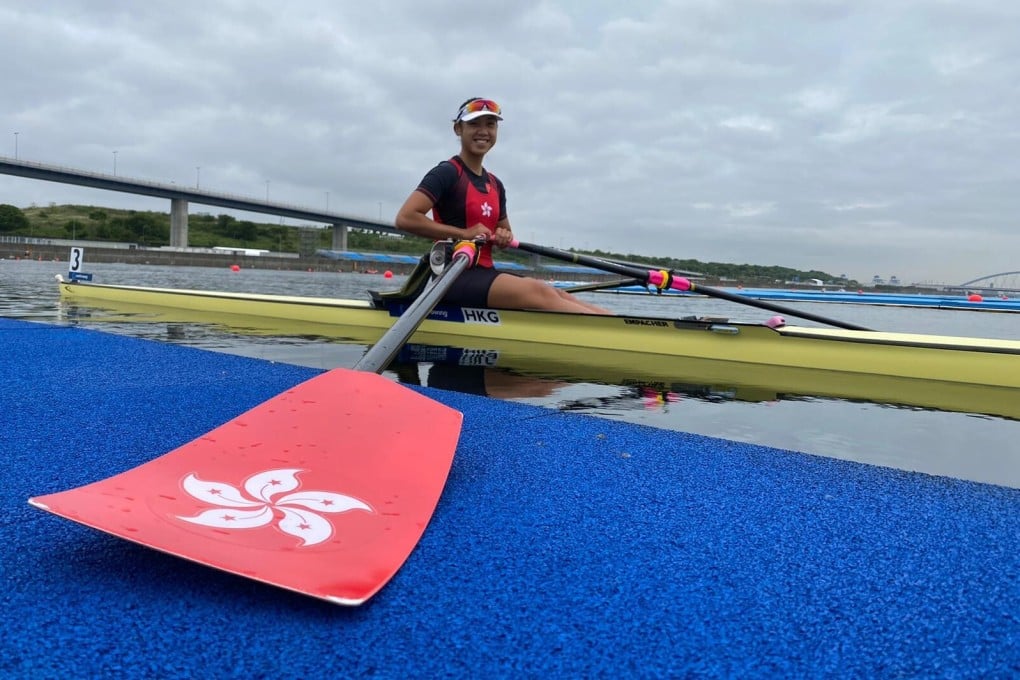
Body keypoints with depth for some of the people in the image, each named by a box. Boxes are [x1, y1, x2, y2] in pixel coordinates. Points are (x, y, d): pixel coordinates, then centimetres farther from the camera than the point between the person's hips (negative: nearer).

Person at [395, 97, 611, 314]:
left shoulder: (495, 185, 17)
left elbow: (504, 230, 29)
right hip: (455, 276, -8)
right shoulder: (447, 173, -6)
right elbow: (405, 218, -17)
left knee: (558, 295, -12)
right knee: (541, 293, -26)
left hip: (485, 273, 8)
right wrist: (464, 233, -17)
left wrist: (505, 237, 3)